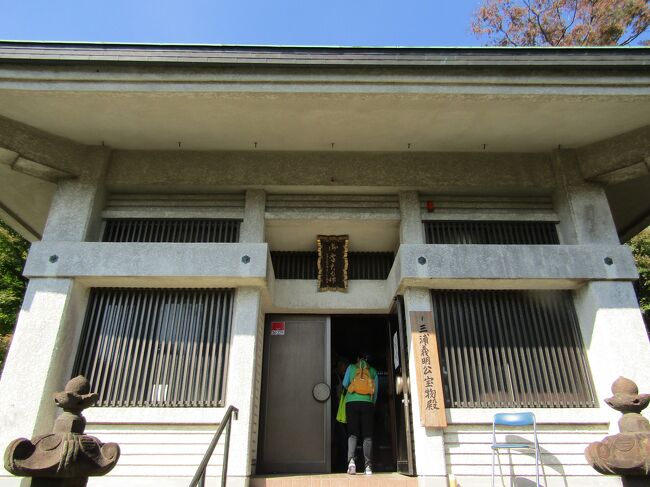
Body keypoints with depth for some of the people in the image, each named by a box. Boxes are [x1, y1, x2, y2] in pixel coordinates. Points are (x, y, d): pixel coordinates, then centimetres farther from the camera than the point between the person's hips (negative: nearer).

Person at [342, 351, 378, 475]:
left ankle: (351, 460, -17)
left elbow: (345, 384, 15)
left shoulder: (351, 367, 10)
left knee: (352, 433, 2)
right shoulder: (373, 371, 11)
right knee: (367, 435, 3)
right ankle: (368, 466, -3)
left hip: (352, 403, 0)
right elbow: (376, 391, 13)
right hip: (368, 403, 0)